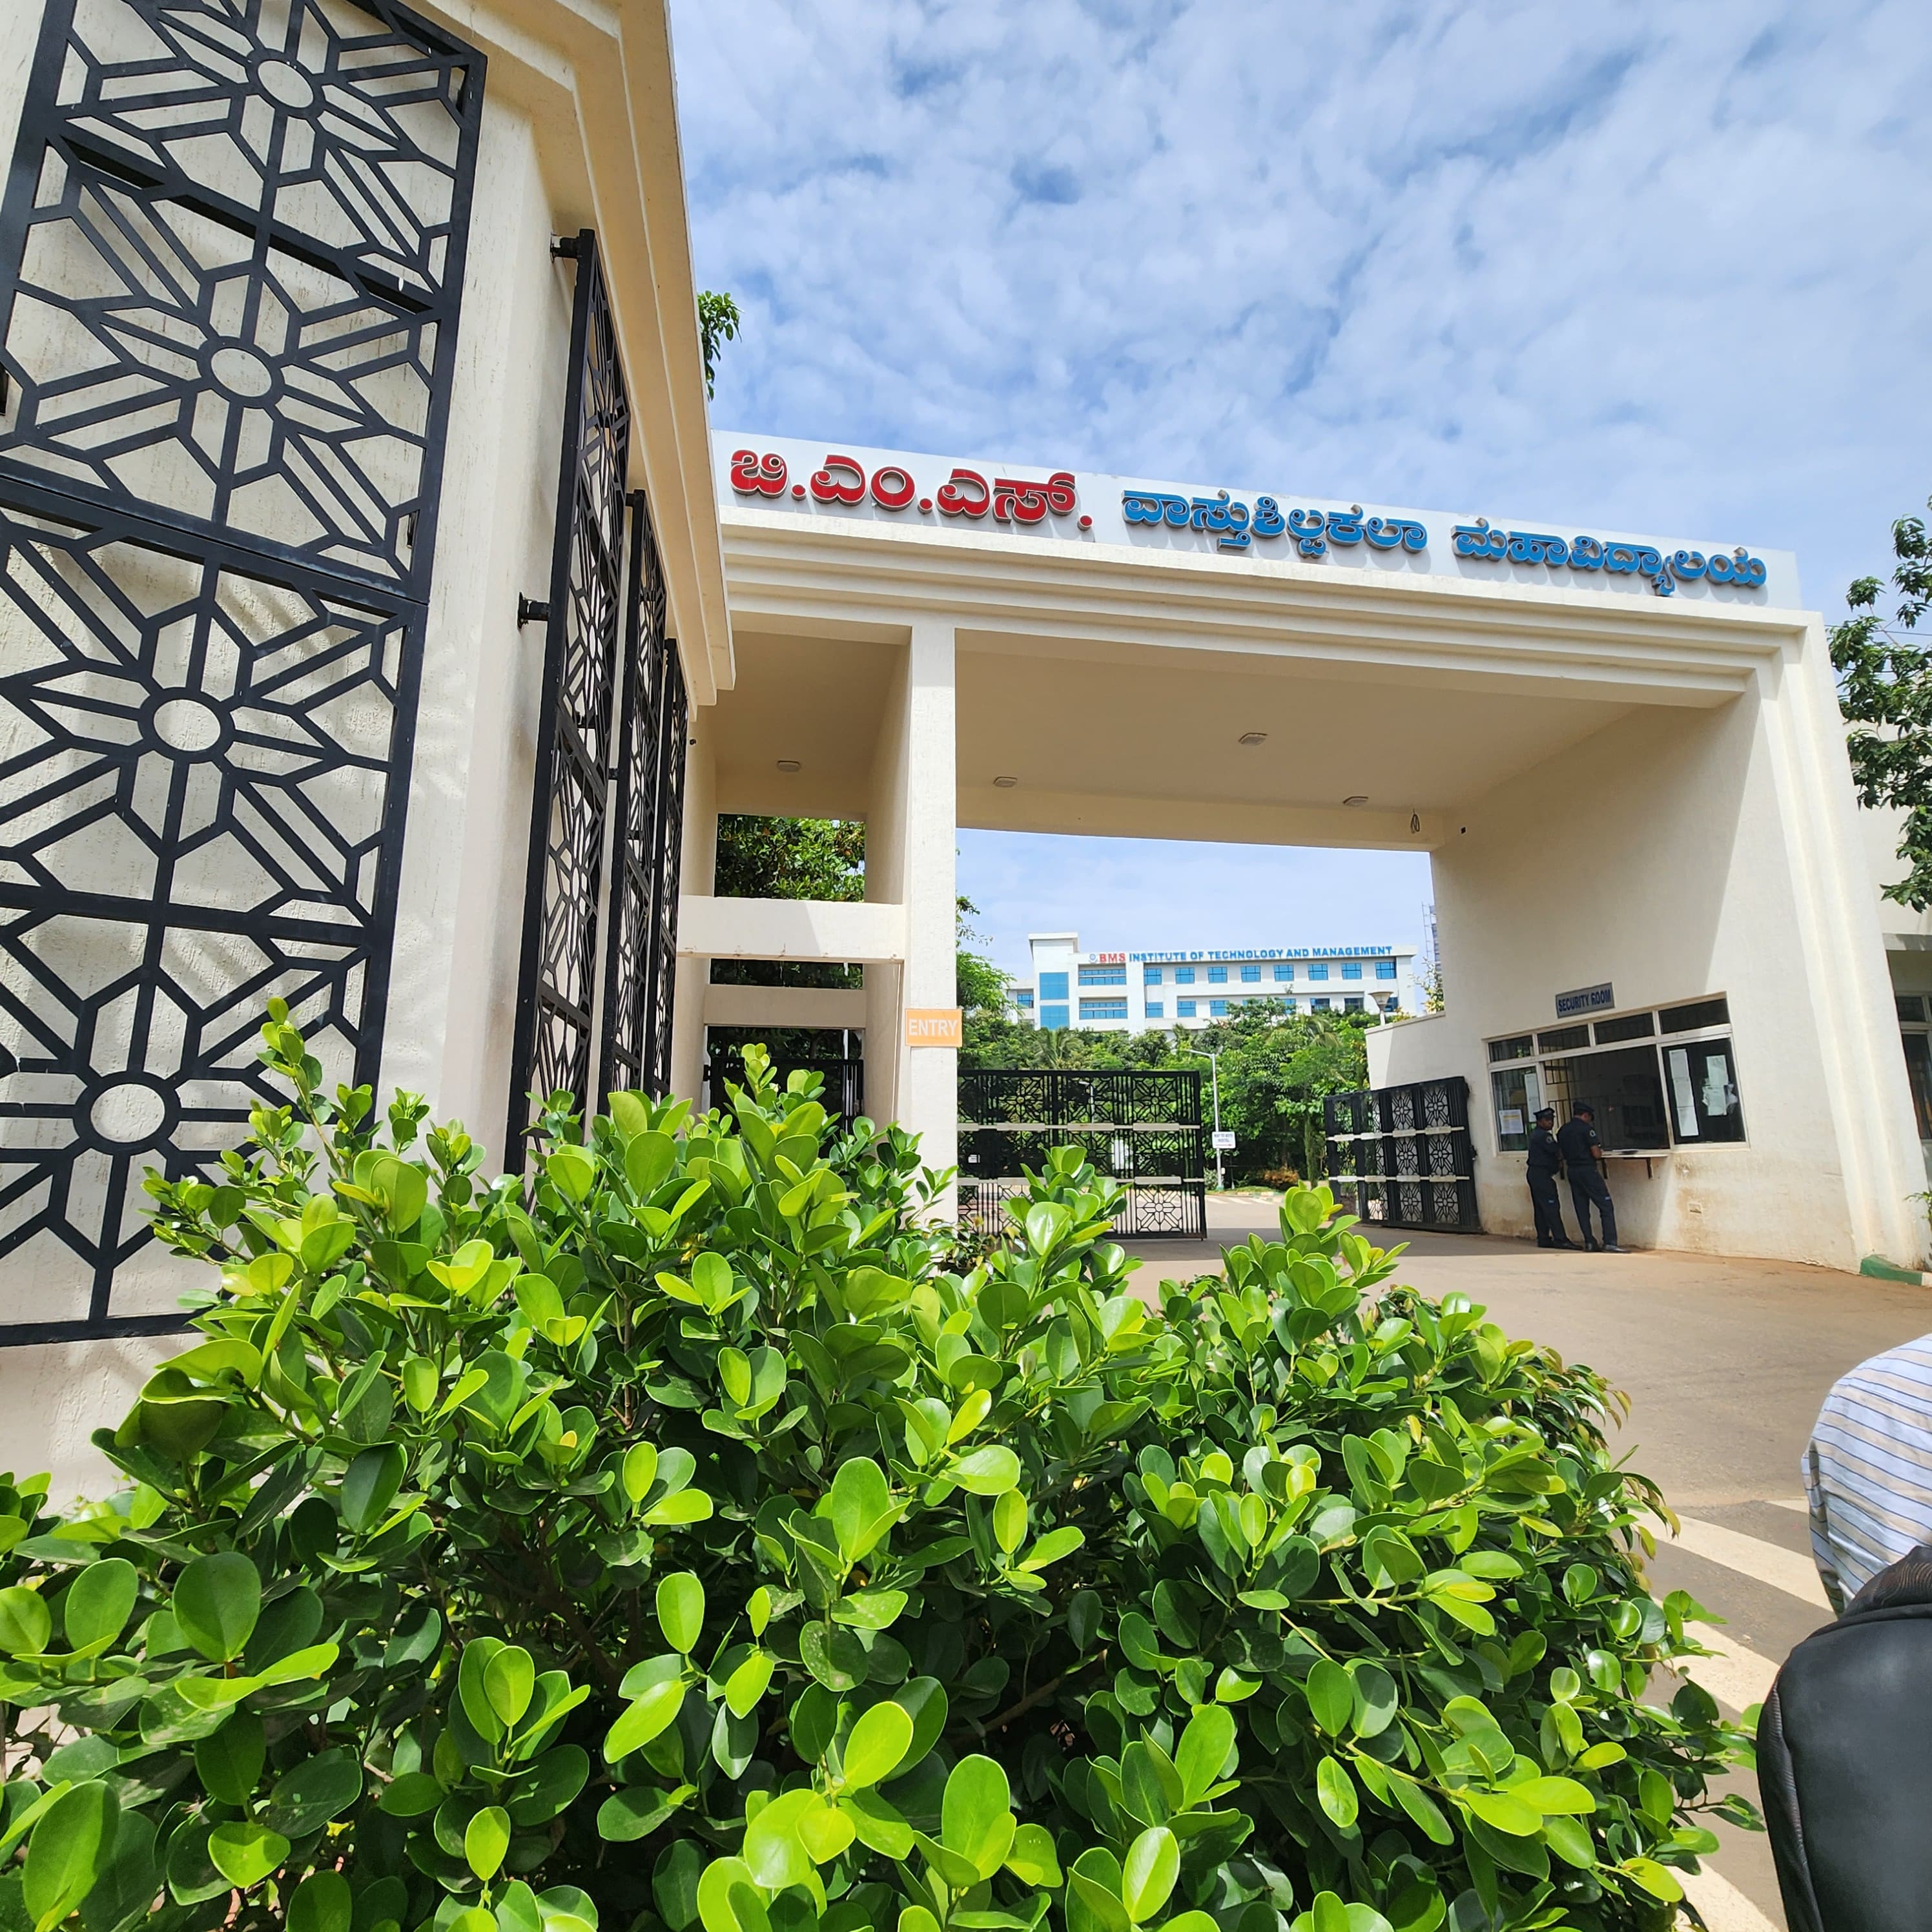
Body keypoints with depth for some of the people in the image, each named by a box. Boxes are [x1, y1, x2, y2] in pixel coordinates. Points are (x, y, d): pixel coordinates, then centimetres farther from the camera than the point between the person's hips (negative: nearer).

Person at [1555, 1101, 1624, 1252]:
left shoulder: (1562, 1131, 10)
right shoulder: (1586, 1128, -11)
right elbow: (1596, 1154, -13)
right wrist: (1600, 1152, 8)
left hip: (1572, 1171, 7)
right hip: (1588, 1171, -7)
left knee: (1582, 1209, 10)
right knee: (1606, 1206, -2)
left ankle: (1589, 1243, 11)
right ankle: (1610, 1243, -10)